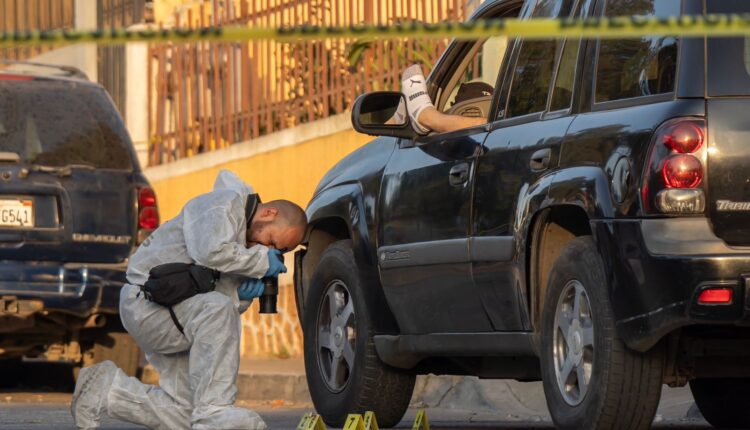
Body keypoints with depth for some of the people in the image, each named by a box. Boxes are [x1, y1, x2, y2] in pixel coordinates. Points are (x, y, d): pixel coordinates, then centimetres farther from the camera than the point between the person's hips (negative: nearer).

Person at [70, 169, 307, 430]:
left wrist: (242, 295, -7)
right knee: (217, 310, -36)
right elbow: (210, 252, -32)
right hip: (146, 302, -10)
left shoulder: (246, 239, 16)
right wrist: (261, 261, -19)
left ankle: (104, 390, 15)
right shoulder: (225, 203, -12)